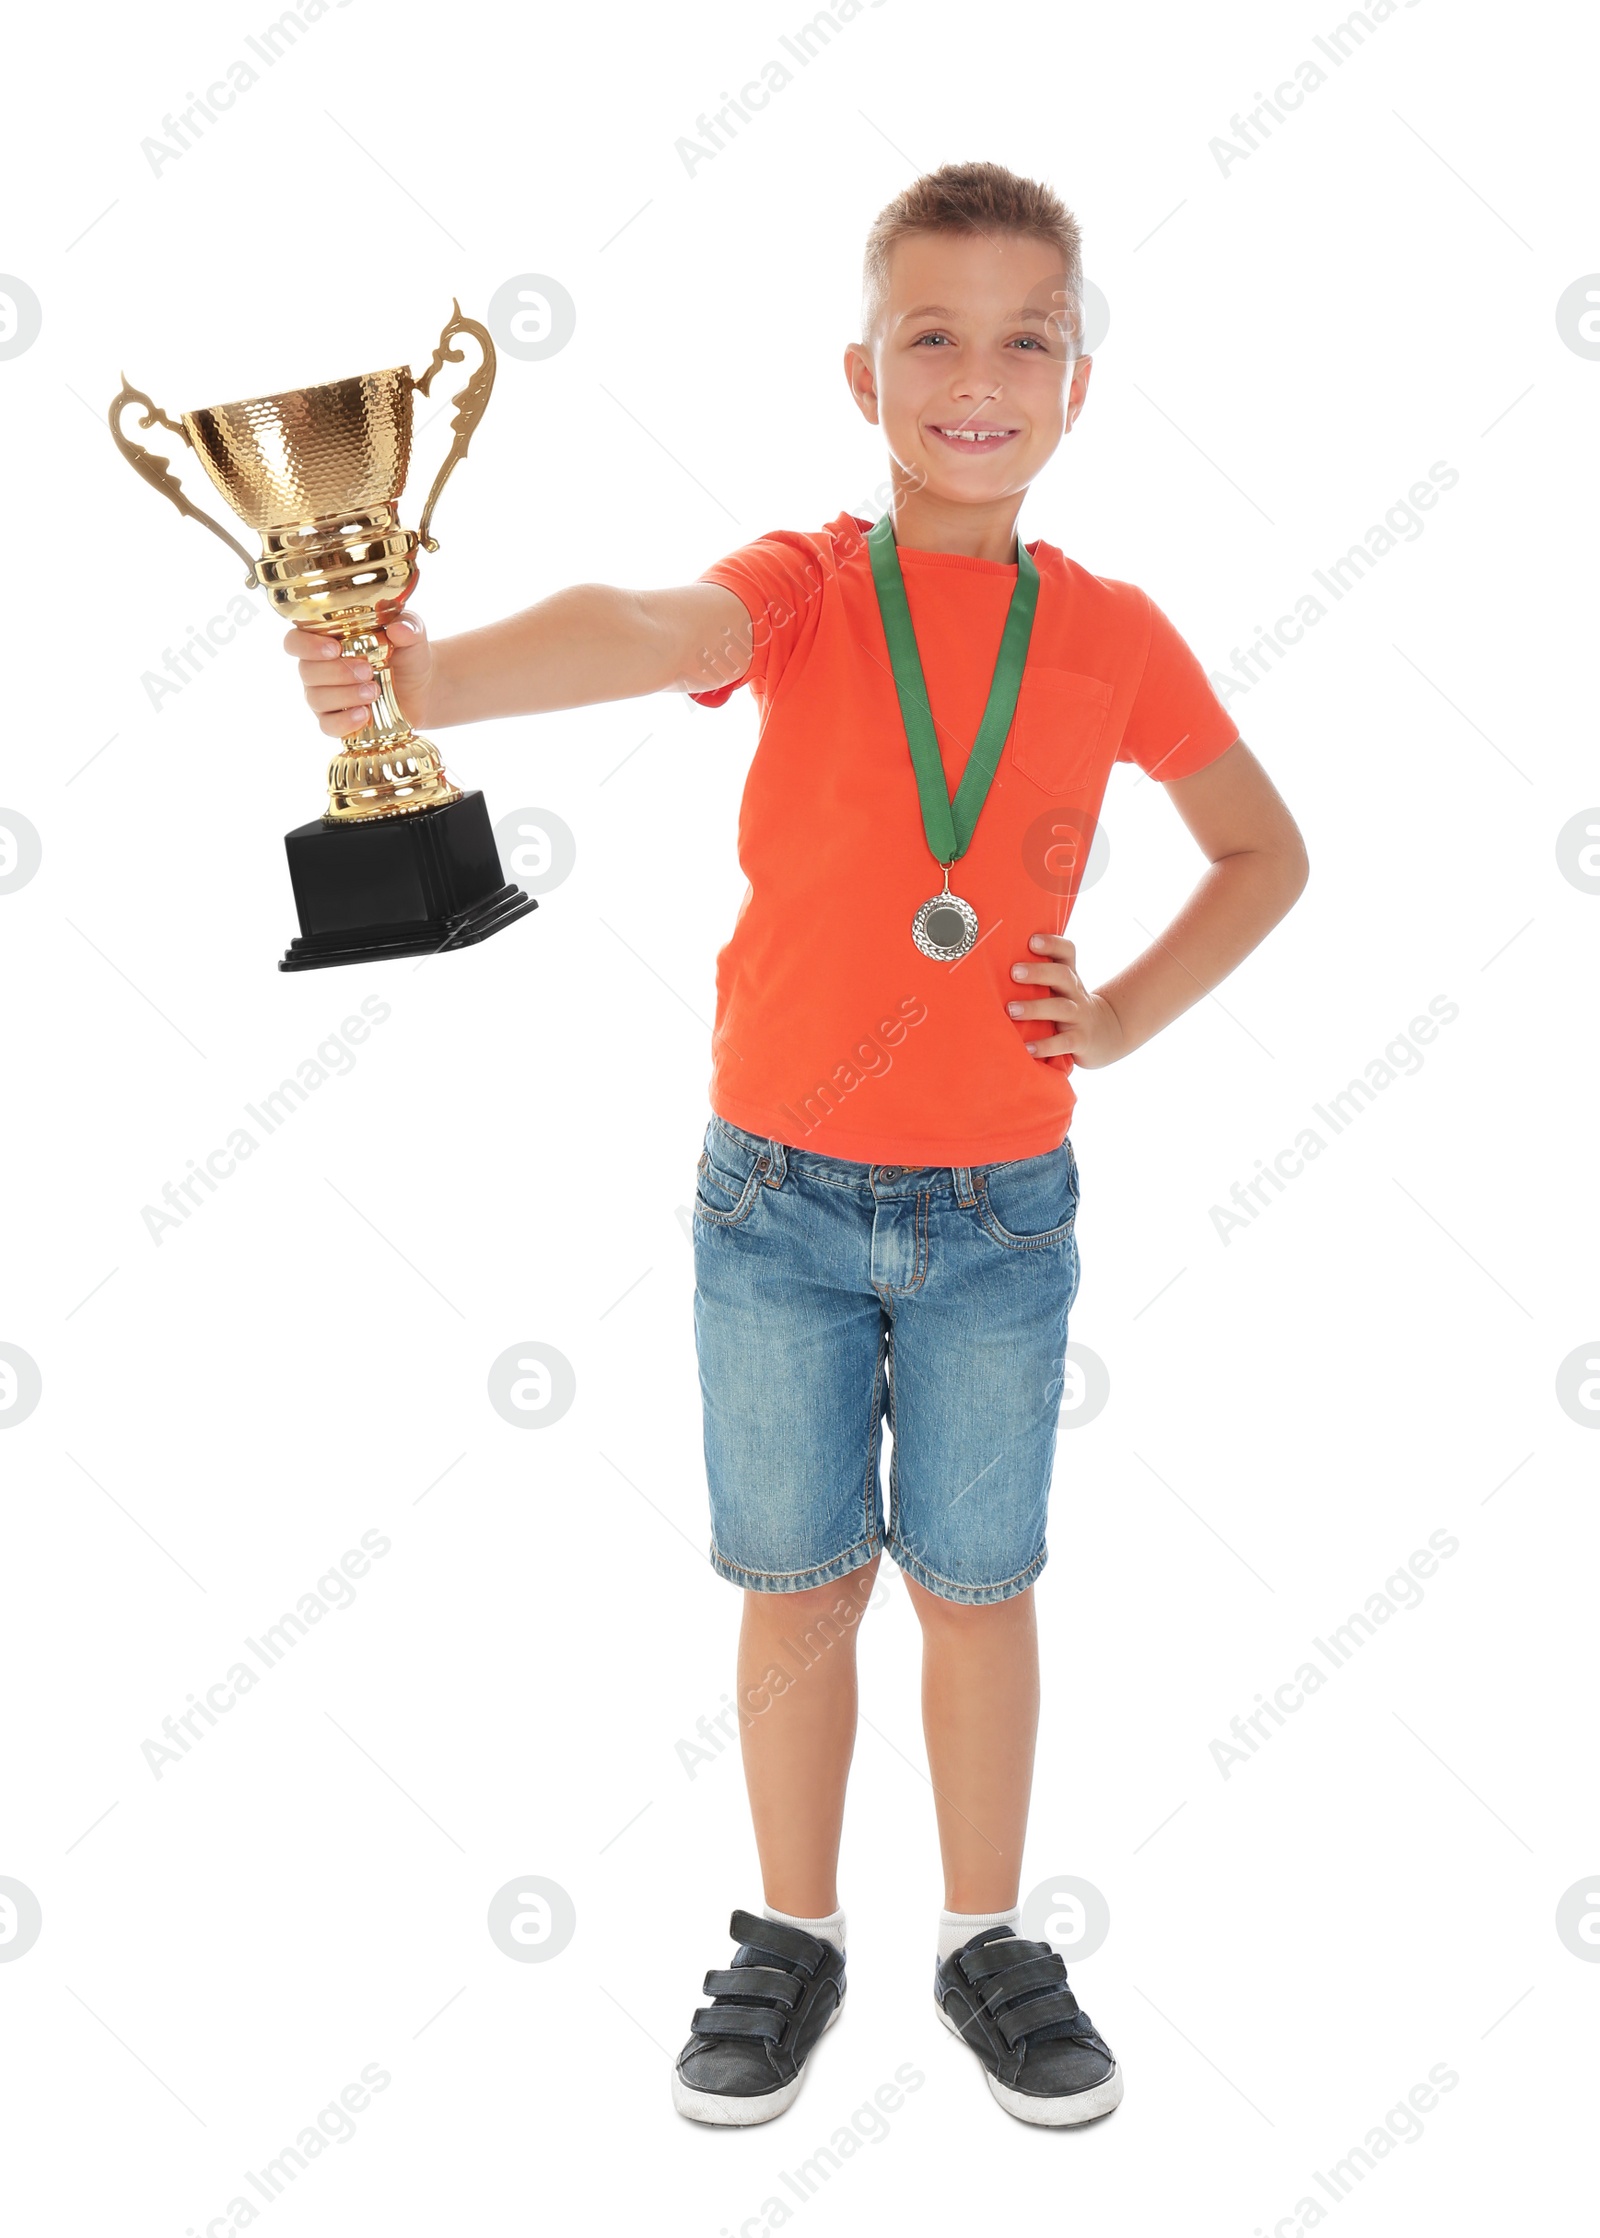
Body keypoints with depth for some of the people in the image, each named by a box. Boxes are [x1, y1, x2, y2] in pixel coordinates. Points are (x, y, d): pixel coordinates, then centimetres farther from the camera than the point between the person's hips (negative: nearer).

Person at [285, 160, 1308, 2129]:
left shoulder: (1113, 637, -1)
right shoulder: (805, 589, -8)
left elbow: (1265, 852, 12)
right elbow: (642, 632, -31)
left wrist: (1123, 1018, -2)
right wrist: (424, 676, -51)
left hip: (1002, 1214, 1)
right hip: (780, 1195, -1)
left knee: (978, 1583, 12)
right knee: (795, 1581, 12)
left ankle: (986, 1941, 32)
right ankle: (792, 1938, 32)